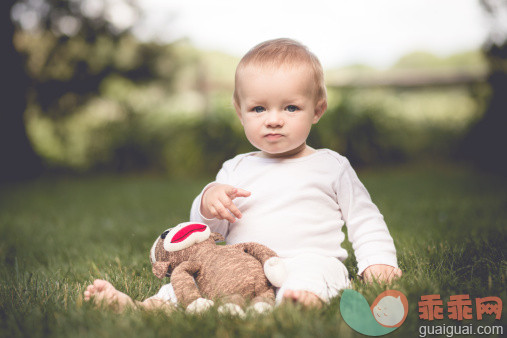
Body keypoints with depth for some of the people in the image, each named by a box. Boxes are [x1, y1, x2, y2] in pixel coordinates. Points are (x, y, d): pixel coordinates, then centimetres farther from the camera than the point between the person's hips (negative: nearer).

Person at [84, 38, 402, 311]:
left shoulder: (332, 166, 13)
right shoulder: (236, 170, 18)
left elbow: (364, 218, 18)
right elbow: (210, 234, 17)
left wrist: (379, 260, 0)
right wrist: (208, 205, -7)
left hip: (313, 262, -3)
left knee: (315, 264, -38)